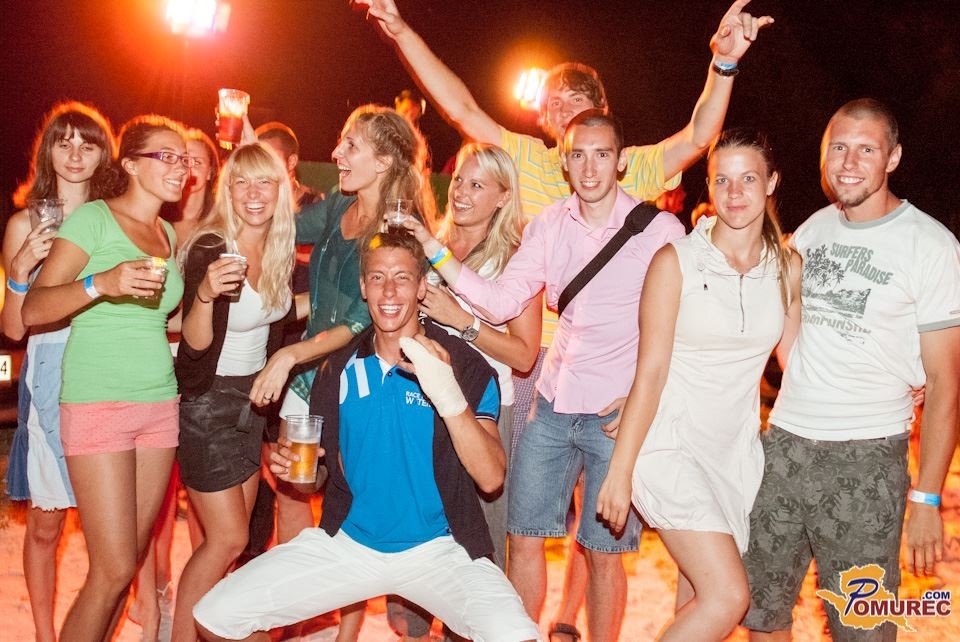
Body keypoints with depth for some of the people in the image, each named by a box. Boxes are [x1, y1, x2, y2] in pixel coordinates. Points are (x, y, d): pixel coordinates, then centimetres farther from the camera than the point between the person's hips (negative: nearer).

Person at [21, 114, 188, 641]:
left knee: (130, 560, 9)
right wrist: (102, 283, -28)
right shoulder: (94, 218, -5)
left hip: (160, 404, 7)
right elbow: (33, 309, -13)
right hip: (98, 401, -6)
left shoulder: (169, 234, 14)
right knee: (113, 571, -9)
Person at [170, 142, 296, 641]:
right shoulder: (211, 249, -21)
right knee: (227, 539, -5)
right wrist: (205, 294, -41)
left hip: (253, 396, 7)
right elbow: (195, 345, -24)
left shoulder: (280, 251, -1)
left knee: (233, 534, 13)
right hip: (208, 401, -7)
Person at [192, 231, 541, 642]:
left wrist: (449, 397, -34)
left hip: (438, 550, -3)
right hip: (348, 542, 4)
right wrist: (295, 463, -7)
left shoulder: (464, 365, -9)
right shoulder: (340, 368, 3)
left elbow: (491, 477, -20)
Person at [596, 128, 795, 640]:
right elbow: (650, 372, -10)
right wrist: (619, 470, -11)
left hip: (736, 449, 5)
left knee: (698, 598, 10)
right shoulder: (676, 261, -9)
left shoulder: (786, 266, 4)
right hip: (670, 445, -5)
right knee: (728, 597, -15)